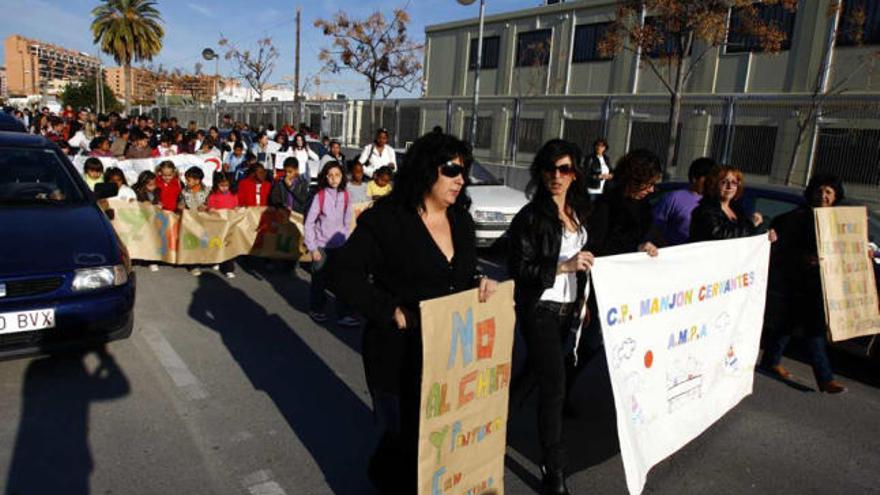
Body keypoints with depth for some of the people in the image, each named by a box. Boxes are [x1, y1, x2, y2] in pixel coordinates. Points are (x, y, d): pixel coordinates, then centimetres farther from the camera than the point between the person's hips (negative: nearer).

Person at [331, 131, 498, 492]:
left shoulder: (461, 222, 5)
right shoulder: (385, 220, -16)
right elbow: (344, 273, -18)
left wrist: (482, 285, -8)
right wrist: (391, 312, -22)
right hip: (400, 355, -6)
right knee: (404, 434, 14)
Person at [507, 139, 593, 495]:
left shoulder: (578, 212, 8)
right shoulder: (531, 216, -14)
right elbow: (519, 269, -17)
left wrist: (582, 298, 17)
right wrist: (563, 266, -25)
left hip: (568, 308, 7)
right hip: (540, 310, -7)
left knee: (551, 375, 13)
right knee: (554, 384, -6)